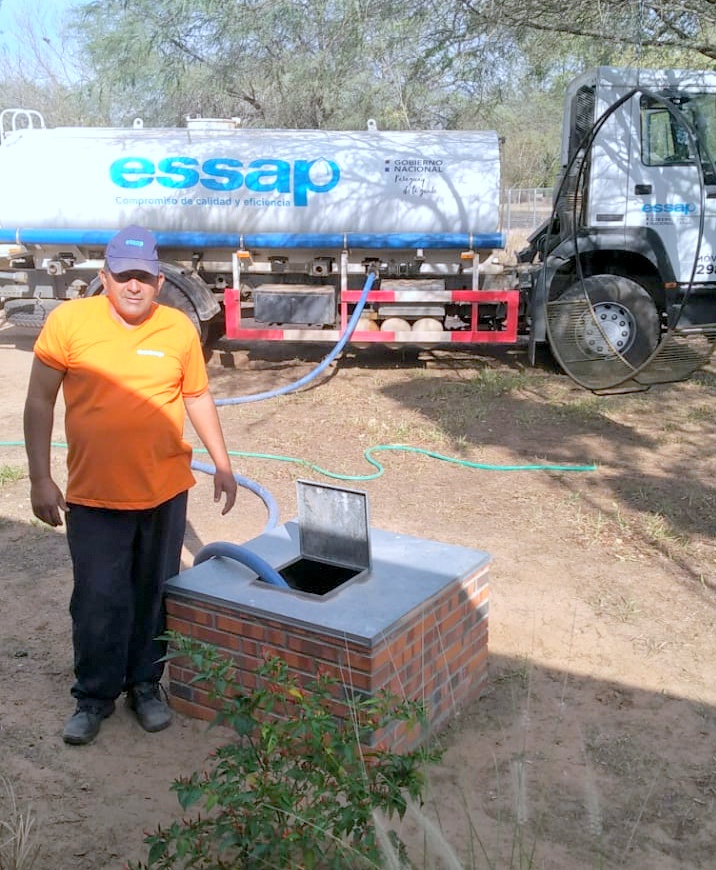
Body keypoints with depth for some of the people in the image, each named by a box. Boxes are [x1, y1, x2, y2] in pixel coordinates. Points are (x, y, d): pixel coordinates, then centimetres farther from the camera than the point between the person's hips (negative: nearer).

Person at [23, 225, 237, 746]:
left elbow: (198, 397, 10)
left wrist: (223, 465, 10)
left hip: (166, 492, 2)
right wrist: (40, 479, -5)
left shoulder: (179, 329, -2)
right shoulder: (69, 321, -7)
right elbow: (40, 401, -2)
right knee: (98, 601, 6)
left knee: (155, 595, 14)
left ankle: (146, 685, 33)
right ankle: (94, 696, 26)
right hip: (94, 495, -2)